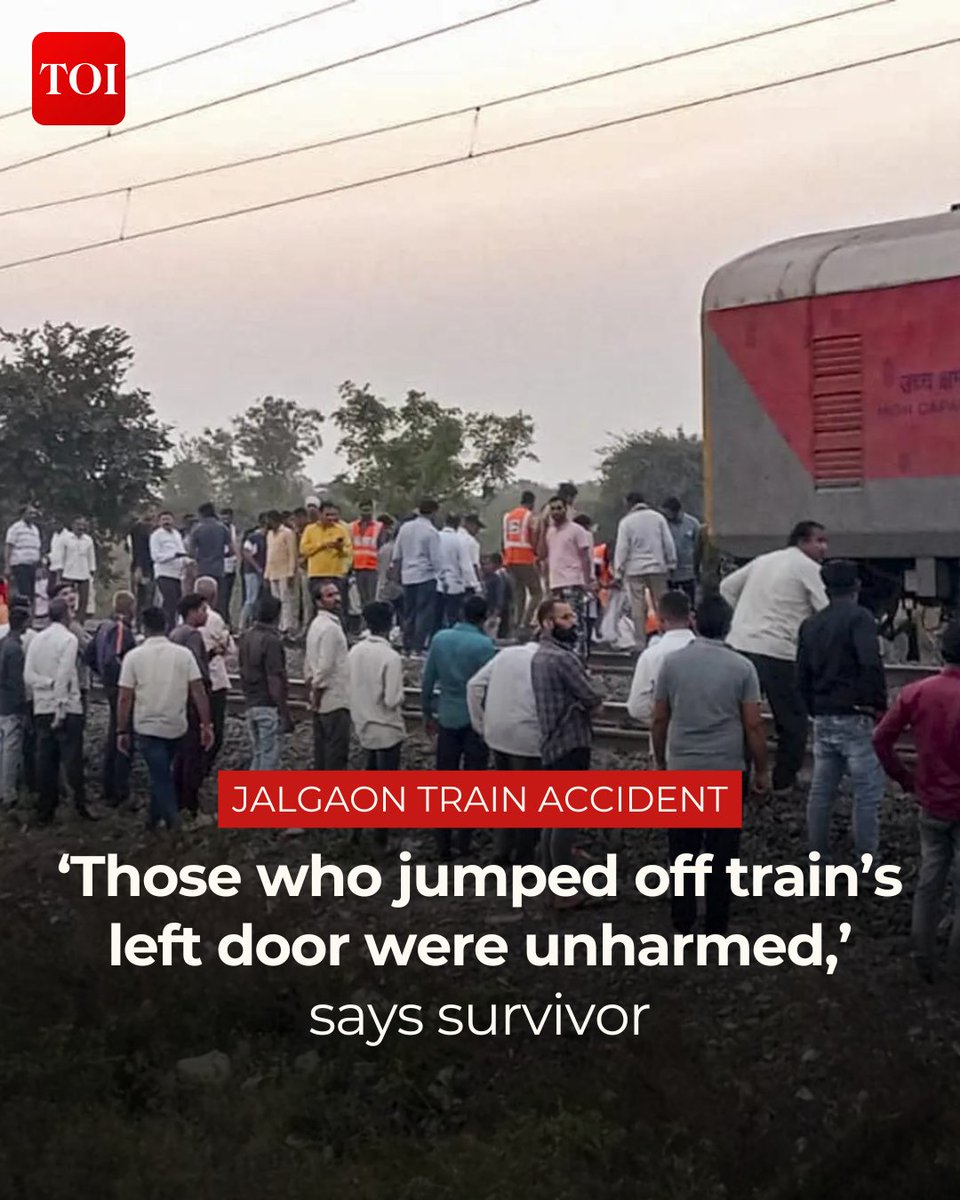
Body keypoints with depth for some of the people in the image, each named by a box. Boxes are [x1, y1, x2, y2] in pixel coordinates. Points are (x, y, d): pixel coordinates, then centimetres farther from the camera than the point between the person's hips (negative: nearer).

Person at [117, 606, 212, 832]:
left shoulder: (134, 656, -7)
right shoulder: (183, 654, -4)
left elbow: (125, 698, -8)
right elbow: (199, 692, -7)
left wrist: (122, 731, 0)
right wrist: (206, 725, -3)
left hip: (148, 728, -3)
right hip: (176, 727, 3)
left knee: (161, 777, 3)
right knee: (162, 774, 22)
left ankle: (173, 823, -5)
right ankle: (154, 817, 32)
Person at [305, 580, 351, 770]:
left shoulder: (316, 624, 12)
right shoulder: (331, 628, -18)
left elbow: (308, 665, 15)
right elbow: (325, 667, -23)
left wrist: (313, 692, 17)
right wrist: (317, 695, -13)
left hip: (322, 702, 10)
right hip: (335, 702, -10)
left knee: (322, 750, 14)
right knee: (337, 754, -5)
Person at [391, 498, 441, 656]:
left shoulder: (405, 527, 5)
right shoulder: (431, 532, -12)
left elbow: (396, 555, 9)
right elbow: (435, 558, -12)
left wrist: (396, 569, 22)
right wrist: (438, 574, 1)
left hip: (408, 576, 6)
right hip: (426, 576, -6)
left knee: (409, 613, 13)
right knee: (424, 613, -2)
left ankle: (407, 647, 16)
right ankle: (418, 648, -5)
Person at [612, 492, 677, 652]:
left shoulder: (626, 522, -4)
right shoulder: (658, 517, 3)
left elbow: (622, 549, -5)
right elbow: (668, 543, 3)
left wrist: (618, 574, -2)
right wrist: (671, 564, 11)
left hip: (635, 570, -2)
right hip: (657, 567, 2)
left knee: (638, 609, 1)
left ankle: (640, 644, 0)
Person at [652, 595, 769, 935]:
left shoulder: (672, 662, -2)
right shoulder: (741, 667, -7)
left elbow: (659, 719, 2)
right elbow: (753, 725, -6)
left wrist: (660, 762, 15)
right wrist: (761, 770, 4)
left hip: (681, 770, 1)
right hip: (727, 771, -1)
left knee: (682, 850, 10)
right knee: (721, 852, 7)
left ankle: (682, 921, 15)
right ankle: (716, 924, 13)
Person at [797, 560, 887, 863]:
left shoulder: (810, 624, 12)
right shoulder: (859, 617, -9)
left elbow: (802, 676, 14)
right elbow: (871, 664, -21)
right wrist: (879, 704, -11)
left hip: (823, 720, 7)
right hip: (854, 717, -7)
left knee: (821, 790, 13)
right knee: (867, 792, -1)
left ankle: (818, 858, 20)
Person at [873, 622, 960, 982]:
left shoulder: (916, 693, -7)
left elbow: (881, 739, -3)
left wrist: (905, 778, 9)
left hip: (931, 805, 4)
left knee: (928, 883, 18)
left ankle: (923, 961, 26)